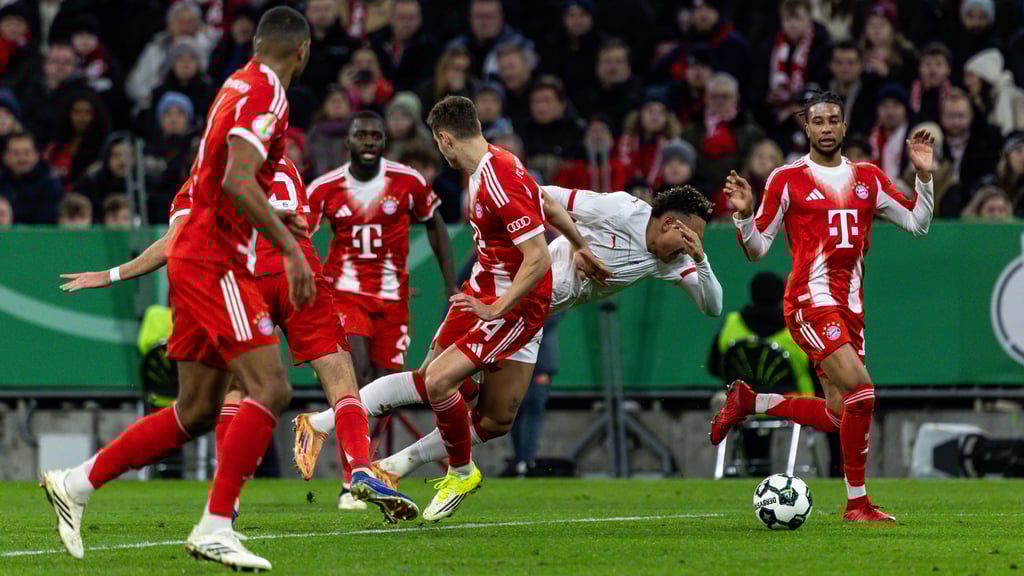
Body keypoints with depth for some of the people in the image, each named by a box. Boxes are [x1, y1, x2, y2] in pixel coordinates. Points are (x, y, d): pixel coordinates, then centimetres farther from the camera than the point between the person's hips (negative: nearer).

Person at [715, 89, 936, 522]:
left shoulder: (868, 177, 14)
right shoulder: (787, 180, 1)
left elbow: (917, 223, 16)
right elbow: (757, 249, 3)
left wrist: (924, 176, 3)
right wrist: (744, 215, -16)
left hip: (850, 306, 6)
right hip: (811, 300, -6)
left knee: (838, 416, 4)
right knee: (860, 389, -21)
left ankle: (750, 402, 25)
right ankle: (856, 503, -12)